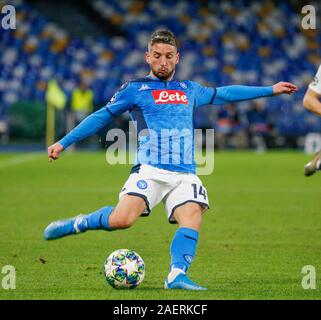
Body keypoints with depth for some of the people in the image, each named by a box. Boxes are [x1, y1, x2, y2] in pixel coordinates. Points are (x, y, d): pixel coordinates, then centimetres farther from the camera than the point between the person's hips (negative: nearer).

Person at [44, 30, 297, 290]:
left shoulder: (189, 90, 22)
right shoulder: (135, 89, 10)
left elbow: (224, 94, 34)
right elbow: (102, 117, 13)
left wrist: (270, 90, 37)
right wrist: (63, 143, 10)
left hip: (185, 175, 4)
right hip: (150, 170, -4)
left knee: (192, 217, -24)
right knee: (122, 219, -24)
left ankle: (177, 275, -30)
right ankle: (79, 224, 1)